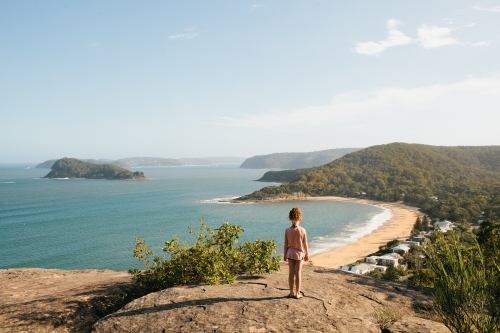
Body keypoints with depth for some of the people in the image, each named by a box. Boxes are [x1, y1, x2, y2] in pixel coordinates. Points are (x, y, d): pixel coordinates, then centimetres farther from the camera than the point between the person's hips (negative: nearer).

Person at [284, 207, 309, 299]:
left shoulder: (287, 230, -9)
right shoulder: (302, 230, -14)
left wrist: (285, 255, 9)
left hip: (290, 253, 2)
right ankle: (297, 293, 12)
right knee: (298, 274, 5)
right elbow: (305, 244, -6)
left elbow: (286, 244, -3)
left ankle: (291, 292, 18)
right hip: (299, 253, -2)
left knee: (291, 273, 10)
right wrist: (307, 254, 7)